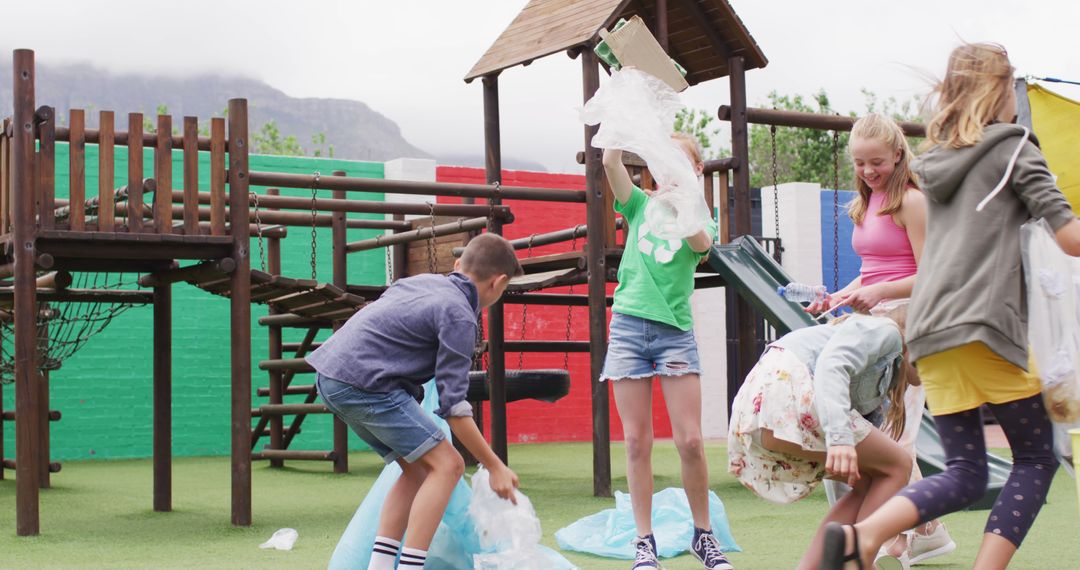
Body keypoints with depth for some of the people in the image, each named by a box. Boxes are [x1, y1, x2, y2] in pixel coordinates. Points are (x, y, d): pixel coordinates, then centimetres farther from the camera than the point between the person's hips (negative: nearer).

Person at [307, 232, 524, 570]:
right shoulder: (458, 316, -7)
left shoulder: (423, 280, 17)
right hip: (364, 382, -9)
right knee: (446, 465, -6)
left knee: (418, 468, 15)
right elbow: (454, 407, -10)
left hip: (331, 377, 9)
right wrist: (495, 467, -4)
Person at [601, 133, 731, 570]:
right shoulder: (640, 205, 12)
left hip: (675, 331, -1)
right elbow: (610, 161, -3)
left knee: (690, 441, -5)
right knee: (637, 441, 0)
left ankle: (703, 534, 11)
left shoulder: (700, 220, 9)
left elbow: (700, 243, -16)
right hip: (628, 326, 1)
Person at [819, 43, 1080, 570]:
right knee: (1036, 459, 7)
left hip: (931, 330, 6)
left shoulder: (935, 161, 22)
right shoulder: (1012, 146, 3)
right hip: (987, 324, -6)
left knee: (964, 473, 6)